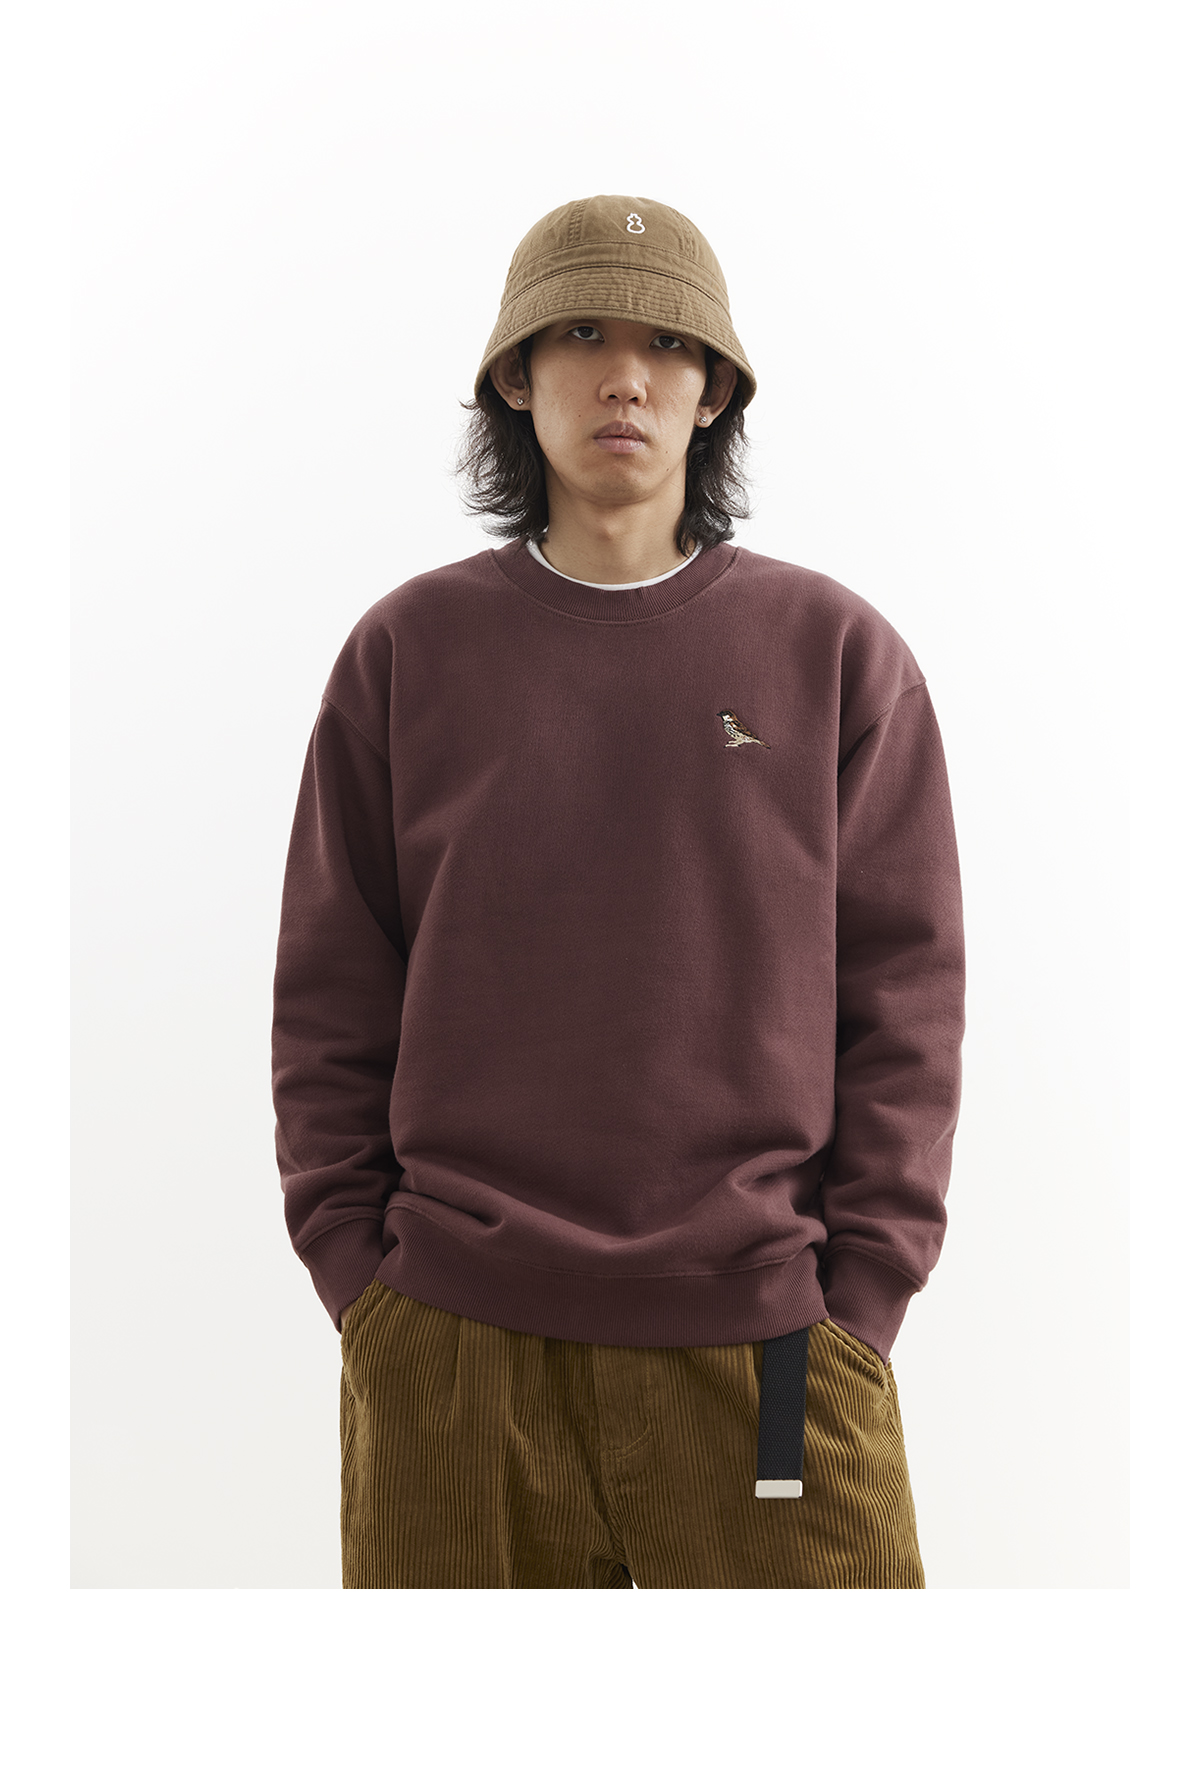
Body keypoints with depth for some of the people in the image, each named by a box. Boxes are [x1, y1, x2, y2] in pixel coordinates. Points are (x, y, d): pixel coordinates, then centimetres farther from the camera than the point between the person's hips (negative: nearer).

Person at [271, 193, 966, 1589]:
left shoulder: (838, 654, 5)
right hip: (454, 1357, 1)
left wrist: (854, 1308, -3)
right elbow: (329, 1005, 6)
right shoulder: (407, 651, 6)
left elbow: (902, 1000, 3)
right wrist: (362, 1289, -1)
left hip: (758, 1343, 0)